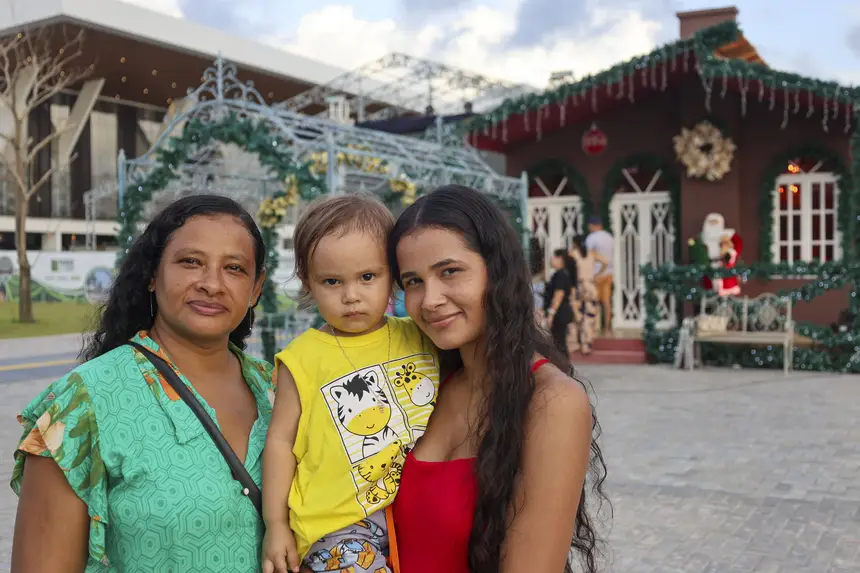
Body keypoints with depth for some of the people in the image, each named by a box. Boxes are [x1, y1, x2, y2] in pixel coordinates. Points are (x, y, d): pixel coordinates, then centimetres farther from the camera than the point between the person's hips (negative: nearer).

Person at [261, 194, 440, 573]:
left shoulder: (419, 340, 4)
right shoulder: (305, 357, -5)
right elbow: (281, 440, 0)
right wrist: (276, 524, 1)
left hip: (414, 510, 5)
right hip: (337, 525, -4)